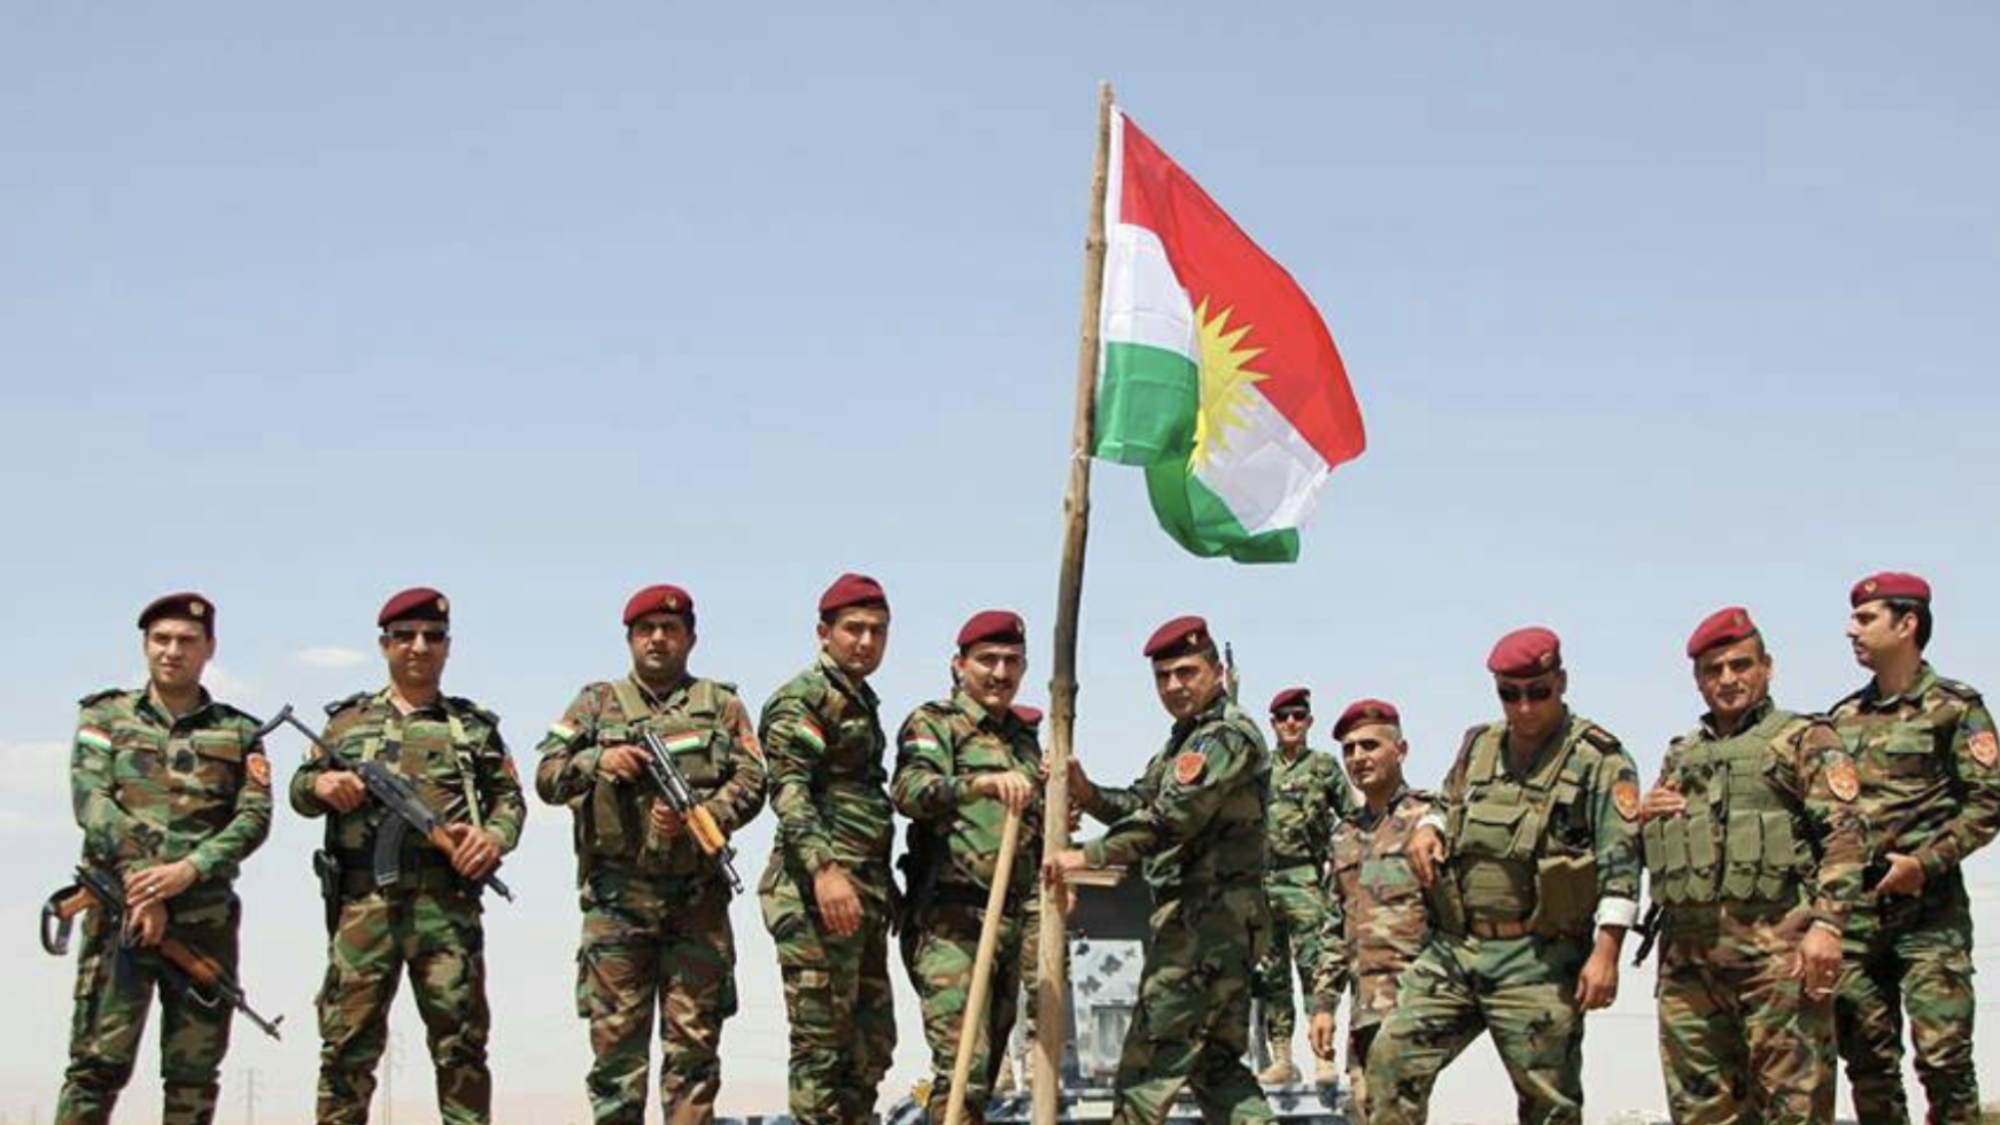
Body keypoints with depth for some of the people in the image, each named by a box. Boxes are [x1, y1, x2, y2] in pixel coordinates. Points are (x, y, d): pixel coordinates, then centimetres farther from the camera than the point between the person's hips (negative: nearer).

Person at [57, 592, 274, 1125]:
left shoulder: (239, 732, 13)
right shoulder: (105, 716, 10)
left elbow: (254, 818, 0)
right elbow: (90, 800, -3)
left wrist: (188, 870, -17)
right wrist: (138, 881, -16)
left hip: (206, 918, 2)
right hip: (121, 908, -2)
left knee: (194, 1073, 2)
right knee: (97, 1063, -9)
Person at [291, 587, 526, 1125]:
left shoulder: (475, 725, 16)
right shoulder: (348, 719, 17)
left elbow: (510, 797, 13)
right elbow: (299, 790, 19)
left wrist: (495, 836, -8)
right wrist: (321, 784, -4)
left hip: (448, 903, 0)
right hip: (363, 901, 1)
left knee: (461, 1041, -3)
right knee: (348, 1040, -1)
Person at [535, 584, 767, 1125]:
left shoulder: (722, 705, 12)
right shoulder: (597, 702, 13)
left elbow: (751, 784, 2)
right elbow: (547, 776, 8)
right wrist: (598, 762, -12)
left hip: (697, 899, 0)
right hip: (617, 898, 0)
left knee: (694, 1041, 1)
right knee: (616, 1038, 0)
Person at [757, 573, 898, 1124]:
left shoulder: (861, 701, 21)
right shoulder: (803, 698, -7)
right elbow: (789, 789, -20)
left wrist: (884, 887, 26)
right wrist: (825, 868, -32)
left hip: (864, 894, 10)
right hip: (818, 892, -10)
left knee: (872, 1043, 12)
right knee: (822, 1043, -8)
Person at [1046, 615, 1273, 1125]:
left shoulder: (1227, 734, -13)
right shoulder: (1188, 737, 20)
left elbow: (1170, 819, -23)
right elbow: (1140, 804, 17)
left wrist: (1089, 855, -22)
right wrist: (1084, 791, -1)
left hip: (1204, 923, -11)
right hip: (1222, 924, 11)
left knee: (1151, 1059, -8)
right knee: (1216, 1063, 13)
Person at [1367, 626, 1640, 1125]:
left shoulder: (1597, 760, -5)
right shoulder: (1478, 746, 14)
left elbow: (1619, 863, -10)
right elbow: (1447, 805, 32)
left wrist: (1605, 951, -18)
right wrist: (1427, 828, 7)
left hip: (1538, 962, -5)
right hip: (1452, 950, 6)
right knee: (1392, 1058, -3)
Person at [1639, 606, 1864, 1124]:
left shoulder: (1804, 740, 8)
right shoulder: (1680, 756, 24)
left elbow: (1843, 834, -4)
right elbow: (1646, 850, 30)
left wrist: (1826, 924, -17)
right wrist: (1643, 818, 7)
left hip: (1776, 950, -5)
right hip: (1687, 956, 6)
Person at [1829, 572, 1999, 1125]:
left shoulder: (1954, 708, -1)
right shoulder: (1844, 717, 16)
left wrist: (1925, 862, -16)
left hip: (1928, 907, -5)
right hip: (1853, 907, 6)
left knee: (1942, 1054, -8)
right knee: (1866, 1055, 6)